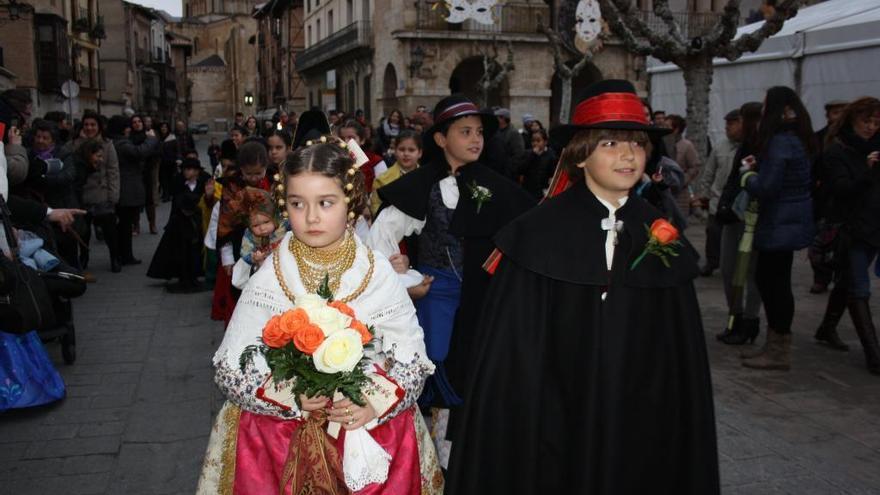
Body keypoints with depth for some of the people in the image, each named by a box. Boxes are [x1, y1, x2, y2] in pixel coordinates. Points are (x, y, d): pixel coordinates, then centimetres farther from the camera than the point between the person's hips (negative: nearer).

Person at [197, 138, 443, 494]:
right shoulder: (269, 279, -6)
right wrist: (290, 398, -20)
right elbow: (229, 371, -5)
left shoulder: (378, 275, -6)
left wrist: (376, 403, -19)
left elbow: (412, 359, -2)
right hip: (280, 433, 0)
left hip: (371, 432, 1)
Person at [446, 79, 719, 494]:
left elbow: (682, 354, 4)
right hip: (554, 423, -3)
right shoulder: (540, 234, -9)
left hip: (640, 426, 3)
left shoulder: (662, 240, 1)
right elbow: (509, 346, -8)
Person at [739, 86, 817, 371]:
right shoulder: (800, 139, 11)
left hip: (779, 224, -10)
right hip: (790, 221, 10)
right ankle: (776, 344, 25)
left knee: (775, 282, -2)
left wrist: (748, 178, -4)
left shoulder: (780, 142, -20)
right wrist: (758, 167, 8)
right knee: (770, 280, 16)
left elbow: (766, 188, -23)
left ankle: (779, 352, 7)